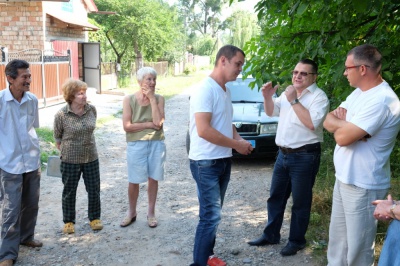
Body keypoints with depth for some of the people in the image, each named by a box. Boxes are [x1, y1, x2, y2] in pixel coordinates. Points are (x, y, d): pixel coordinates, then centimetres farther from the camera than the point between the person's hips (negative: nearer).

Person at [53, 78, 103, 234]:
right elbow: (57, 138, 0)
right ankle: (68, 221, 28)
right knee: (69, 192, 11)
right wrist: (65, 152, 9)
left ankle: (95, 218, 30)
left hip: (91, 157, 3)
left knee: (94, 190, 11)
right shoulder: (61, 115, -15)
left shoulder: (92, 109, -5)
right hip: (70, 160, -3)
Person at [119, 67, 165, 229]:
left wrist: (151, 98, -15)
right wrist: (149, 125, -14)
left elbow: (158, 122, -16)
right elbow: (127, 126, -11)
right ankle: (132, 212, 29)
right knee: (133, 181, 7)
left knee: (153, 179, 11)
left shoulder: (159, 99, -2)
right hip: (136, 145, -1)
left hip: (156, 144, 1)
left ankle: (151, 213, 27)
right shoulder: (129, 99, -6)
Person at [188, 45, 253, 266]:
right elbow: (203, 130, -26)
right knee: (210, 215, -4)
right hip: (206, 163, -9)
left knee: (213, 213, 17)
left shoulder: (225, 90, 10)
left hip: (223, 161, 9)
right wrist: (236, 144, -17)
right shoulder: (205, 89, -18)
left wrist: (239, 139, 2)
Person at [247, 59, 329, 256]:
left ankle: (296, 241, 20)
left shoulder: (319, 97, -11)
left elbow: (312, 123, -25)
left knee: (300, 202, 5)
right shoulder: (288, 92, 12)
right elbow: (271, 112, 18)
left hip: (304, 157, -8)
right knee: (275, 197, 16)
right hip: (283, 154, 8)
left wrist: (294, 101, -23)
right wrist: (267, 96, -1)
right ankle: (270, 235, 31)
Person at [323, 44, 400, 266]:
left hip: (362, 186, -9)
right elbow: (328, 121, 8)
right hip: (343, 179, 9)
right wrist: (344, 122, -13)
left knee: (357, 246, 4)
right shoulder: (358, 93, 8)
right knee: (337, 239, 20)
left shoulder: (381, 100, -24)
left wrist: (339, 122, -5)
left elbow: (342, 137, -26)